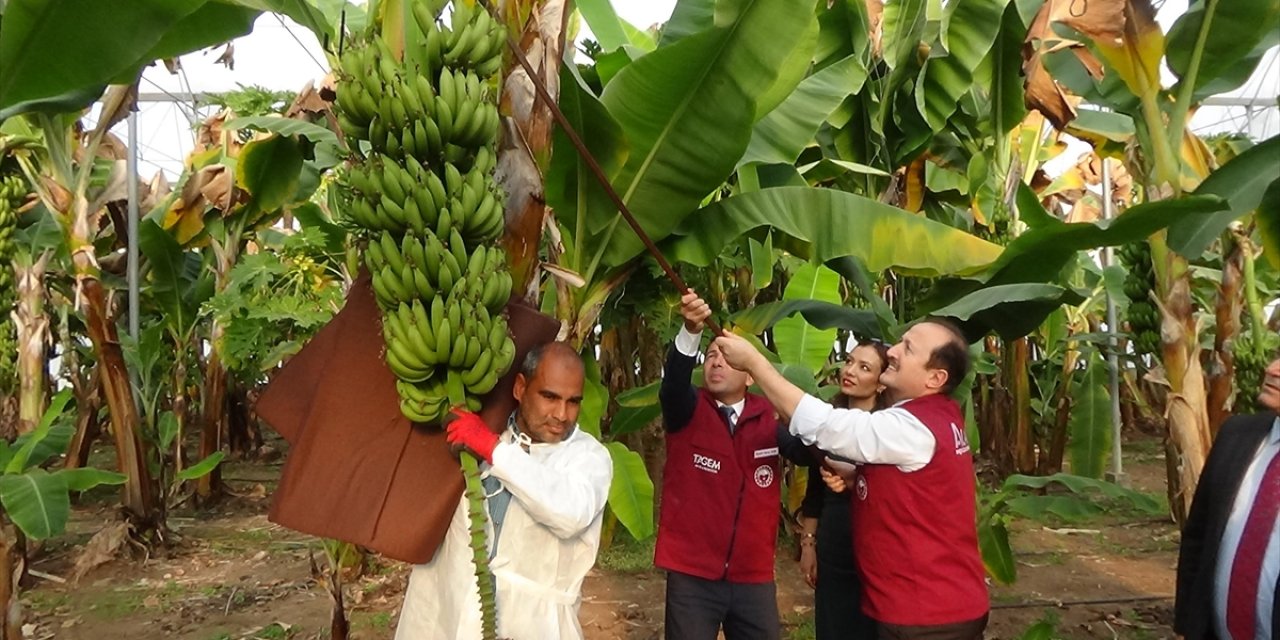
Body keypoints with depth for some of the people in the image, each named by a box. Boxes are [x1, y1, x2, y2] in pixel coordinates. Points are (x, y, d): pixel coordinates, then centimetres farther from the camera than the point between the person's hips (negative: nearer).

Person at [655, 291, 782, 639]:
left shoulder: (770, 417, 0)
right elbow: (674, 379, -24)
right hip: (692, 575, -2)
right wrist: (692, 331, -43)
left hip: (754, 577, 2)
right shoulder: (687, 411, -5)